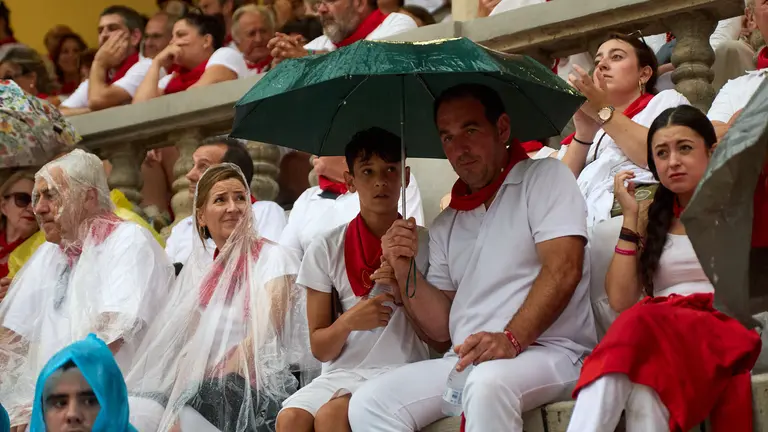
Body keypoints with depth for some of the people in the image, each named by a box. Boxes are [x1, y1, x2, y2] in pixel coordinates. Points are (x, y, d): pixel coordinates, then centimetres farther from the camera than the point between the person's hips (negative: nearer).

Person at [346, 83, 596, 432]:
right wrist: (404, 270, 0)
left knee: (488, 383, -39)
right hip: (463, 361, 6)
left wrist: (512, 339, -24)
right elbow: (440, 327, 17)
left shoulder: (544, 177, 4)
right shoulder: (446, 226, 22)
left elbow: (563, 270, -12)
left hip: (547, 354, -6)